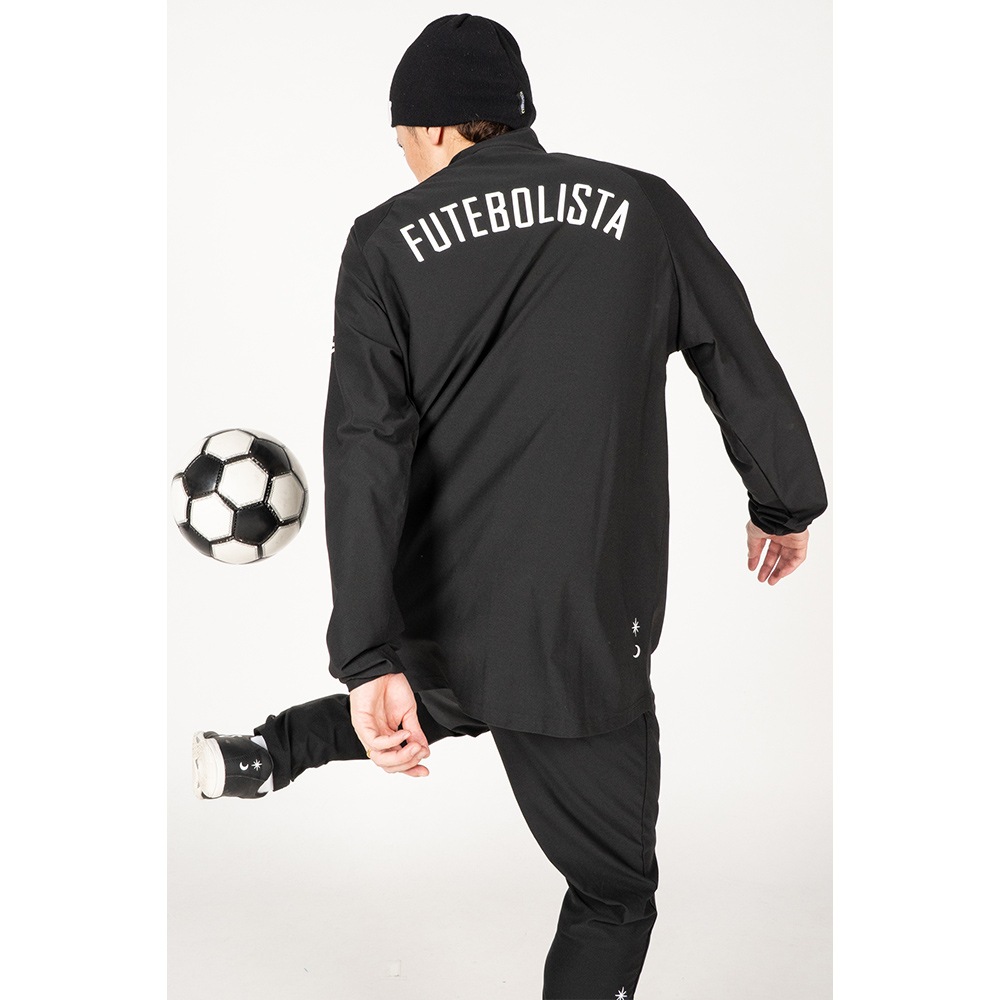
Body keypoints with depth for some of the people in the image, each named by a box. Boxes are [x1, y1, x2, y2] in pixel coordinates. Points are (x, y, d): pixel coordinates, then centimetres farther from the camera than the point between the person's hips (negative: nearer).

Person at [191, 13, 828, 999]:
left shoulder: (388, 239, -1)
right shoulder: (645, 207, 0)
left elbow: (366, 451, -10)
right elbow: (746, 371, 7)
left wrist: (370, 656, -13)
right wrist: (783, 504, 25)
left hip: (440, 618, 3)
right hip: (583, 631, -2)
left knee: (453, 698, 39)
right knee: (614, 890, 16)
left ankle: (271, 751, 25)